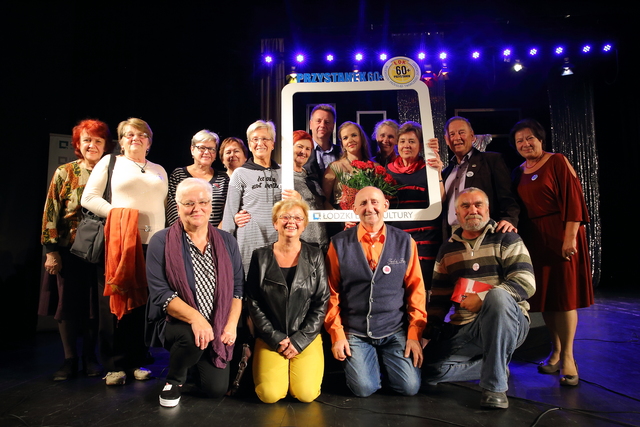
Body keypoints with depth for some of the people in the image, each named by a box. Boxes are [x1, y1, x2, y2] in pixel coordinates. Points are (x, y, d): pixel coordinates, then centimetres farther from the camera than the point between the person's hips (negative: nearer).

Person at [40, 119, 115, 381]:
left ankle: (90, 357, 20)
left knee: (95, 304, 5)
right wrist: (51, 250, -6)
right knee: (67, 303, 5)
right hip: (68, 249, 0)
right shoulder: (64, 173, 2)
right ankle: (70, 360, 18)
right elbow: (51, 212, -1)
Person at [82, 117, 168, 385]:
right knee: (116, 301, 0)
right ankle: (115, 365, 11)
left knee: (144, 303, 4)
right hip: (118, 241, -3)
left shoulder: (159, 170, 20)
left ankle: (138, 361, 16)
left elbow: (167, 206, 17)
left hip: (153, 243, 3)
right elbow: (89, 197, 2)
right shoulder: (110, 162, 10)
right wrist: (117, 213, -10)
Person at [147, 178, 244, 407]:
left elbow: (238, 288, 3)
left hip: (218, 328, 3)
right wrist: (194, 317, -28)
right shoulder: (161, 242, -9)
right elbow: (159, 293, -15)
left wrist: (232, 324, -10)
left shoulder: (227, 242, 2)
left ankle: (200, 364, 33)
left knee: (217, 388, -5)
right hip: (177, 325, -3)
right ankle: (174, 379, 1)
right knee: (192, 336, -35)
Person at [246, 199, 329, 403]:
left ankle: (299, 371, 16)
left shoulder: (315, 256, 1)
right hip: (270, 338, 0)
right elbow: (253, 302, 0)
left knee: (306, 394, -17)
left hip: (306, 338, 0)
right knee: (270, 394, -17)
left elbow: (321, 303, 0)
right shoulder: (260, 256, 1)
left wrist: (300, 340, -7)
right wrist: (276, 338, -8)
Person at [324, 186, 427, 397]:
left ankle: (384, 363, 20)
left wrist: (414, 334, -2)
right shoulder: (339, 244, -3)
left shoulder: (405, 241, 1)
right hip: (355, 333, -1)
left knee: (409, 387, -12)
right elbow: (332, 293, 1)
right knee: (364, 388, -15)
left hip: (395, 332, 1)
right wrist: (337, 334, -3)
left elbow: (416, 289, 3)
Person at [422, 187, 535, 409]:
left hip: (508, 322, -4)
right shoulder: (448, 249, 11)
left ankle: (495, 384, -23)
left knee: (498, 295, -36)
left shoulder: (506, 239, -1)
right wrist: (428, 335, 4)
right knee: (428, 368, -10)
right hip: (463, 329, 5)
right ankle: (496, 366, 10)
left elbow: (525, 283, -13)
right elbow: (438, 298, 12)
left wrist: (483, 299, -23)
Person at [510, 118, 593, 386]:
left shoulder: (557, 162, -3)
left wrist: (570, 237, -18)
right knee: (543, 294, 9)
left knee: (563, 293, -4)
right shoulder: (518, 172, 13)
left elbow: (573, 200, -11)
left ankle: (568, 357, 5)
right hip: (532, 239, 6)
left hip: (559, 236, -5)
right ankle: (556, 351, 22)